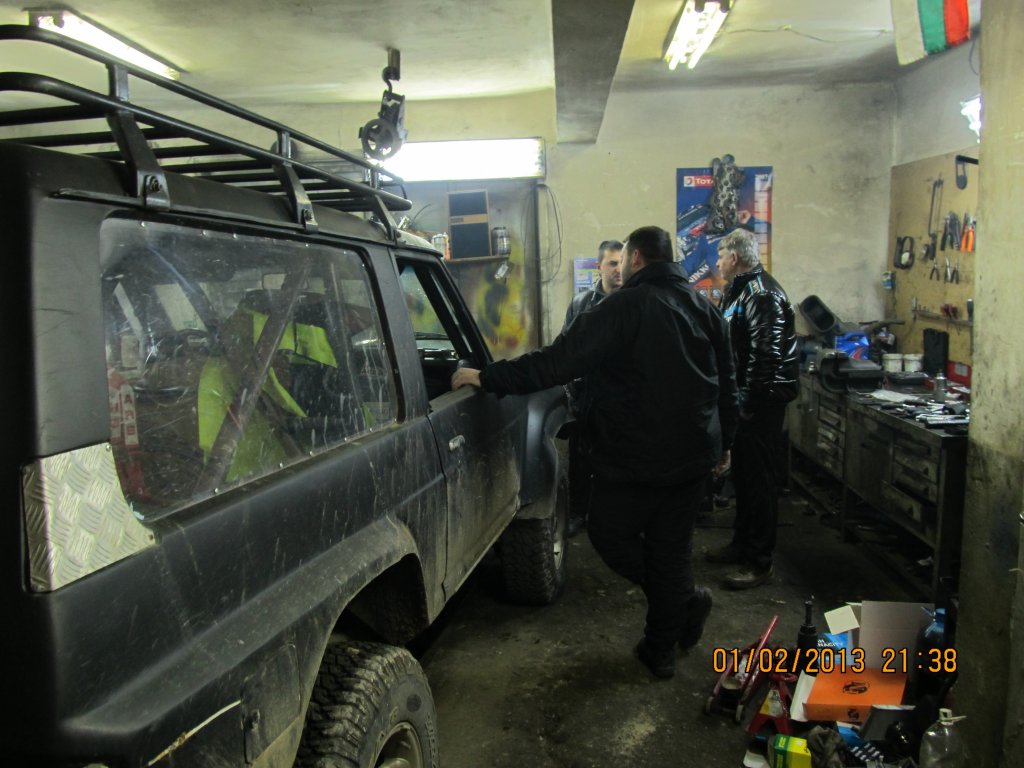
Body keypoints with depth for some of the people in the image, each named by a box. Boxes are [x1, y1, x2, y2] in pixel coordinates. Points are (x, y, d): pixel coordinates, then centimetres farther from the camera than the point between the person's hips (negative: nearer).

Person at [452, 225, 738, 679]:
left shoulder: (624, 308, -14)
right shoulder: (707, 311, 9)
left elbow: (557, 362, -20)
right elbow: (728, 388, 16)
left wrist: (487, 378, -13)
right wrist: (722, 443, 29)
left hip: (635, 458, -7)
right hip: (692, 457, 7)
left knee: (610, 535, 14)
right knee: (672, 547, 16)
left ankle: (686, 600, 17)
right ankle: (661, 650, 27)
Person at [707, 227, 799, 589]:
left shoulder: (762, 296, -18)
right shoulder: (741, 290, 14)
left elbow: (767, 356, -24)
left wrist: (748, 402, -20)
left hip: (762, 401, -10)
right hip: (745, 399, 10)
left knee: (758, 478, -3)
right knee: (742, 472, 17)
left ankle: (760, 561, 6)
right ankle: (742, 543, 31)